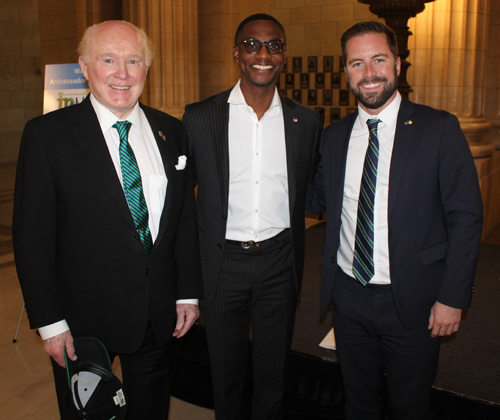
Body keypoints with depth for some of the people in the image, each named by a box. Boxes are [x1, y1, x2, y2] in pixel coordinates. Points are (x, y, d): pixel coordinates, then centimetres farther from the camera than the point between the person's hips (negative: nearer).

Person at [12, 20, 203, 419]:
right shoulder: (47, 134, -10)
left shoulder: (172, 132, 1)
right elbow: (32, 235, -10)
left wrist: (188, 294, 3)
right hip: (83, 318, -3)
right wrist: (50, 321, -10)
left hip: (160, 314, 3)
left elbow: (187, 218, 5)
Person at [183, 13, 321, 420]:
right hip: (223, 262, -1)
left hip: (280, 263, 1)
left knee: (274, 371, 17)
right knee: (226, 371, 17)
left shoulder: (306, 121, 1)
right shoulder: (200, 117, -5)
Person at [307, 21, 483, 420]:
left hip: (412, 301, -3)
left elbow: (466, 217, -8)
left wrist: (453, 297, -11)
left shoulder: (439, 129, -8)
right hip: (349, 296, 3)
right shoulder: (333, 137, 4)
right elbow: (318, 200, 10)